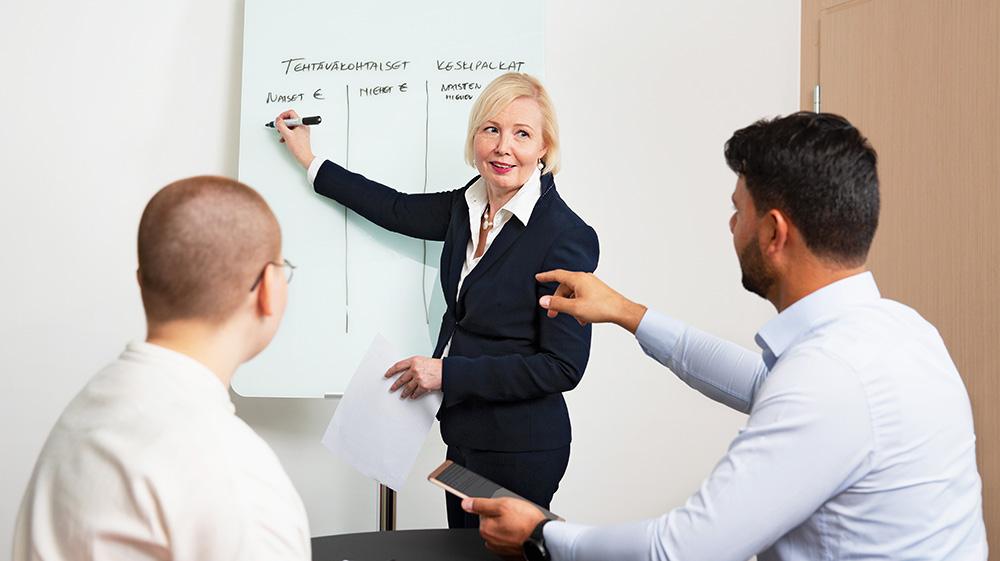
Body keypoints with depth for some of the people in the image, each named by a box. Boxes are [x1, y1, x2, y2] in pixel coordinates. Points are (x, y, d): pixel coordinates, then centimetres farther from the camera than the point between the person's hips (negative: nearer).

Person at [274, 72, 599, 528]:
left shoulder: (567, 236, -20)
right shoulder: (470, 205, 2)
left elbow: (563, 366, -21)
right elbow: (399, 210, 18)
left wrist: (448, 373, -18)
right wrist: (310, 161, 24)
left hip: (520, 450, -7)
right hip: (464, 433, 7)